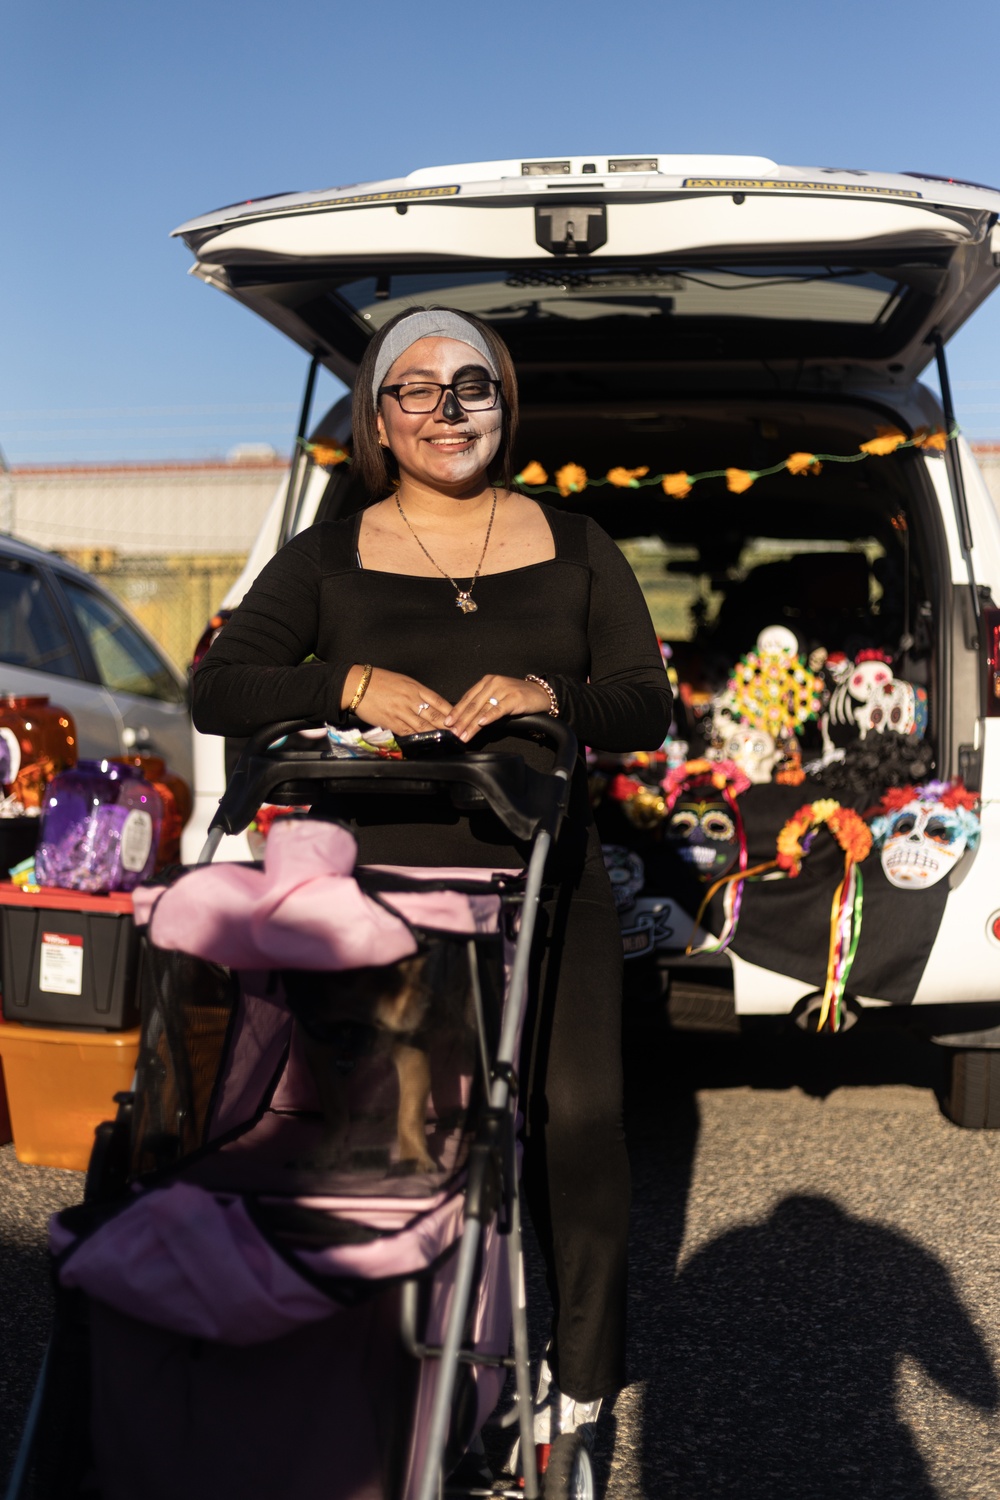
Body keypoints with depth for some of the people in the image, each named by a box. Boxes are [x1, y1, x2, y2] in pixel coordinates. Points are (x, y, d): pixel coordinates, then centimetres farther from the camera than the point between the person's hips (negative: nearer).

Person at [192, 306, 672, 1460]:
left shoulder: (574, 548, 9)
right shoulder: (329, 559, 7)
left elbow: (647, 709, 6)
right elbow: (218, 692, 1)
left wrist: (554, 697, -16)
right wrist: (350, 686, -16)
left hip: (546, 880, 1)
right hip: (384, 882, 0)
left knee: (573, 1116, 1)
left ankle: (580, 1365, 22)